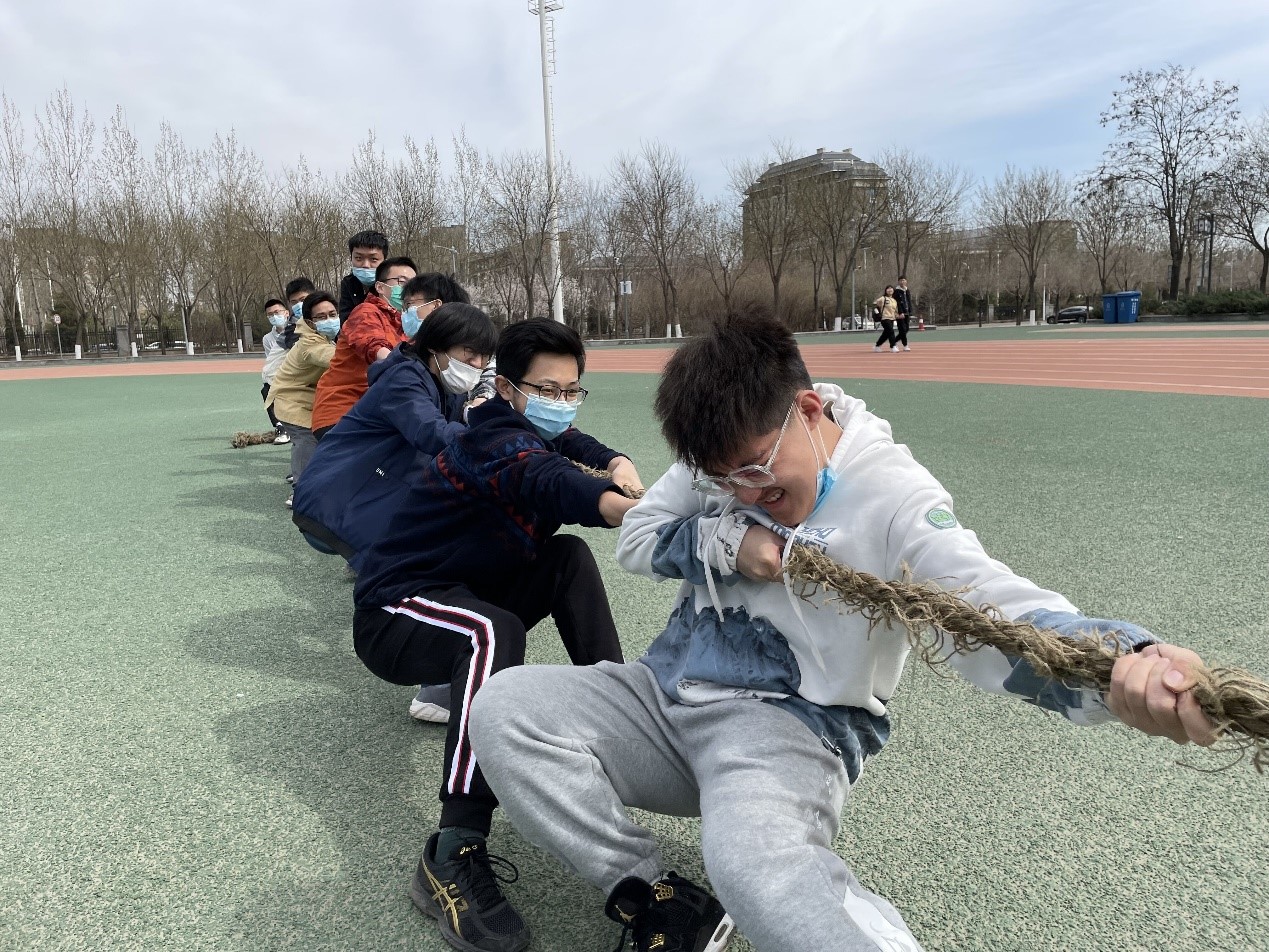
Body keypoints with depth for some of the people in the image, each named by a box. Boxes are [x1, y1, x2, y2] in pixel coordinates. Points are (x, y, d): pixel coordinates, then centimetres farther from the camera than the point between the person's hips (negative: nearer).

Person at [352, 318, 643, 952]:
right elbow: (552, 485, -44)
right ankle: (452, 860, -41)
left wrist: (618, 466, -13)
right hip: (393, 614, -9)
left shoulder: (537, 430, 4)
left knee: (570, 559, -4)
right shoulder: (496, 442, -24)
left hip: (468, 593, 9)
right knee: (495, 633, -37)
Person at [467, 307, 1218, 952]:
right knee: (504, 709, -14)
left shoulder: (891, 497, -15)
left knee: (758, 859, -41)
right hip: (669, 693, 7)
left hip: (785, 722, -7)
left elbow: (994, 612, -29)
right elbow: (636, 538, 8)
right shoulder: (727, 456, 4)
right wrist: (723, 542, -14)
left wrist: (1122, 663, -51)